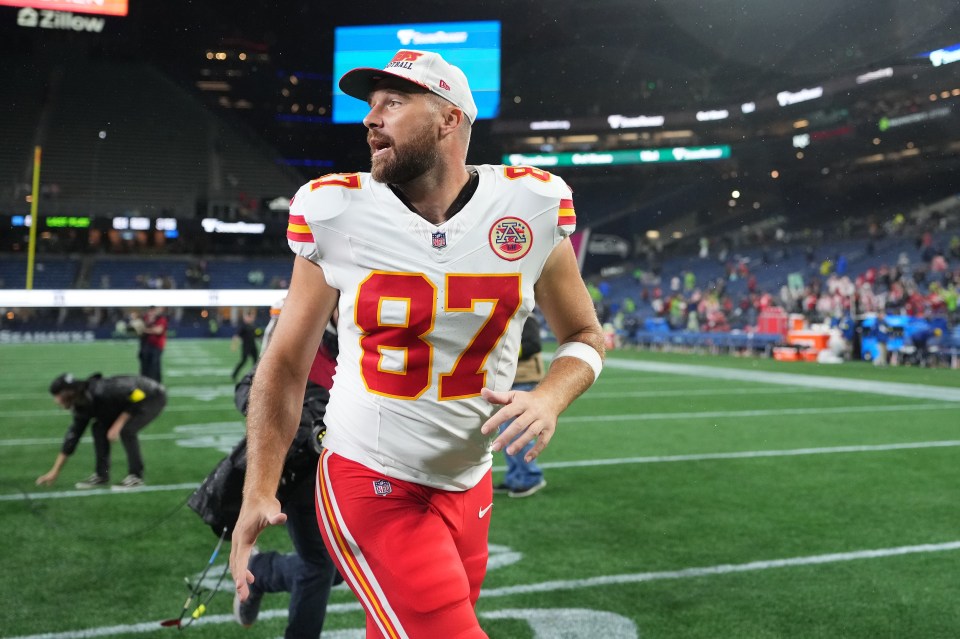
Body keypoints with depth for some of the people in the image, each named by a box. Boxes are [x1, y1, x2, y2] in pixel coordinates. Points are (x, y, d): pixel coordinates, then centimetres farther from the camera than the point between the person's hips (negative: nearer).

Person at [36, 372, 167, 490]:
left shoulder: (102, 391, -32)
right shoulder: (82, 407, -4)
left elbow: (136, 397, -28)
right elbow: (72, 436, 4)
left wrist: (118, 425, -26)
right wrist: (55, 471, 6)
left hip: (154, 397, -9)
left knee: (126, 430, -25)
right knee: (99, 428, 0)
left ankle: (135, 477, -11)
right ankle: (101, 475, 9)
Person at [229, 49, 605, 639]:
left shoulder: (530, 207, -7)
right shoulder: (337, 213, -10)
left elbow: (585, 336, 5)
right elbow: (287, 362, -1)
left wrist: (549, 398, -16)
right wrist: (260, 489, -8)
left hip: (469, 487, 3)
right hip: (369, 482, -3)